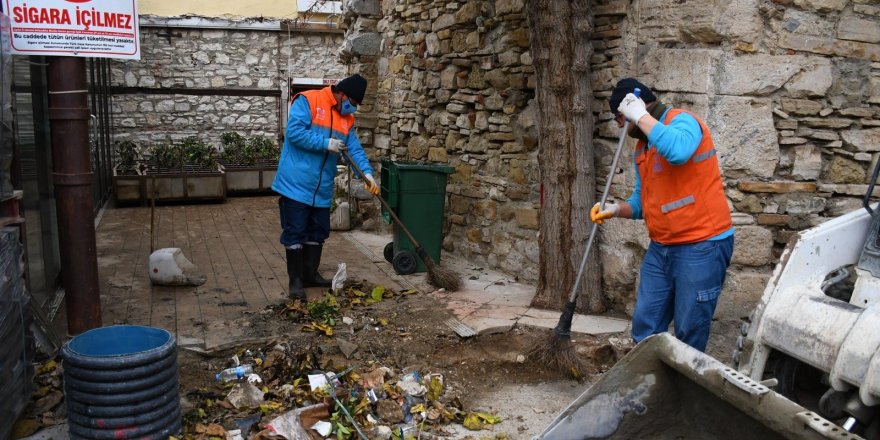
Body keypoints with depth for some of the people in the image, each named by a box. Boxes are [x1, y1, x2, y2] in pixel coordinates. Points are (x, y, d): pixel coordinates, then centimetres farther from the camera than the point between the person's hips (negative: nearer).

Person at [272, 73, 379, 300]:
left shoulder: (347, 118, 12)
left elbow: (355, 149, 6)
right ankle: (295, 280, 9)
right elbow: (294, 131, -20)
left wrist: (366, 172, -9)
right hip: (296, 184, -7)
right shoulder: (307, 101, -9)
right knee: (295, 233, 0)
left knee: (318, 233, 14)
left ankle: (310, 274, 28)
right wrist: (326, 143, -20)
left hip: (322, 188, 7)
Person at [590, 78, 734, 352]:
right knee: (644, 328, 10)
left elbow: (678, 151, -35)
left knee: (689, 334, 2)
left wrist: (640, 115, -24)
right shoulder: (641, 147, 15)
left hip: (701, 246, -8)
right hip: (660, 247, 9)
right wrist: (617, 210, -1)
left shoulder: (682, 121, -11)